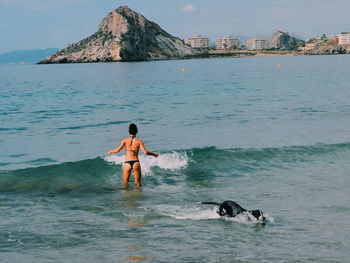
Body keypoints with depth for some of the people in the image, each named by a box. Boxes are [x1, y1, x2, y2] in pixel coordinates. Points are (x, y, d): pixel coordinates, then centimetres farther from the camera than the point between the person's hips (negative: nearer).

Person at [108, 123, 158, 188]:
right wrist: (154, 154, 9)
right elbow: (145, 152, -7)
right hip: (136, 162, 0)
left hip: (127, 163, 0)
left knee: (125, 182, 12)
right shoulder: (139, 141, 2)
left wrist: (111, 151, 15)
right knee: (138, 183, 11)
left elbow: (117, 150, -5)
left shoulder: (125, 140, 2)